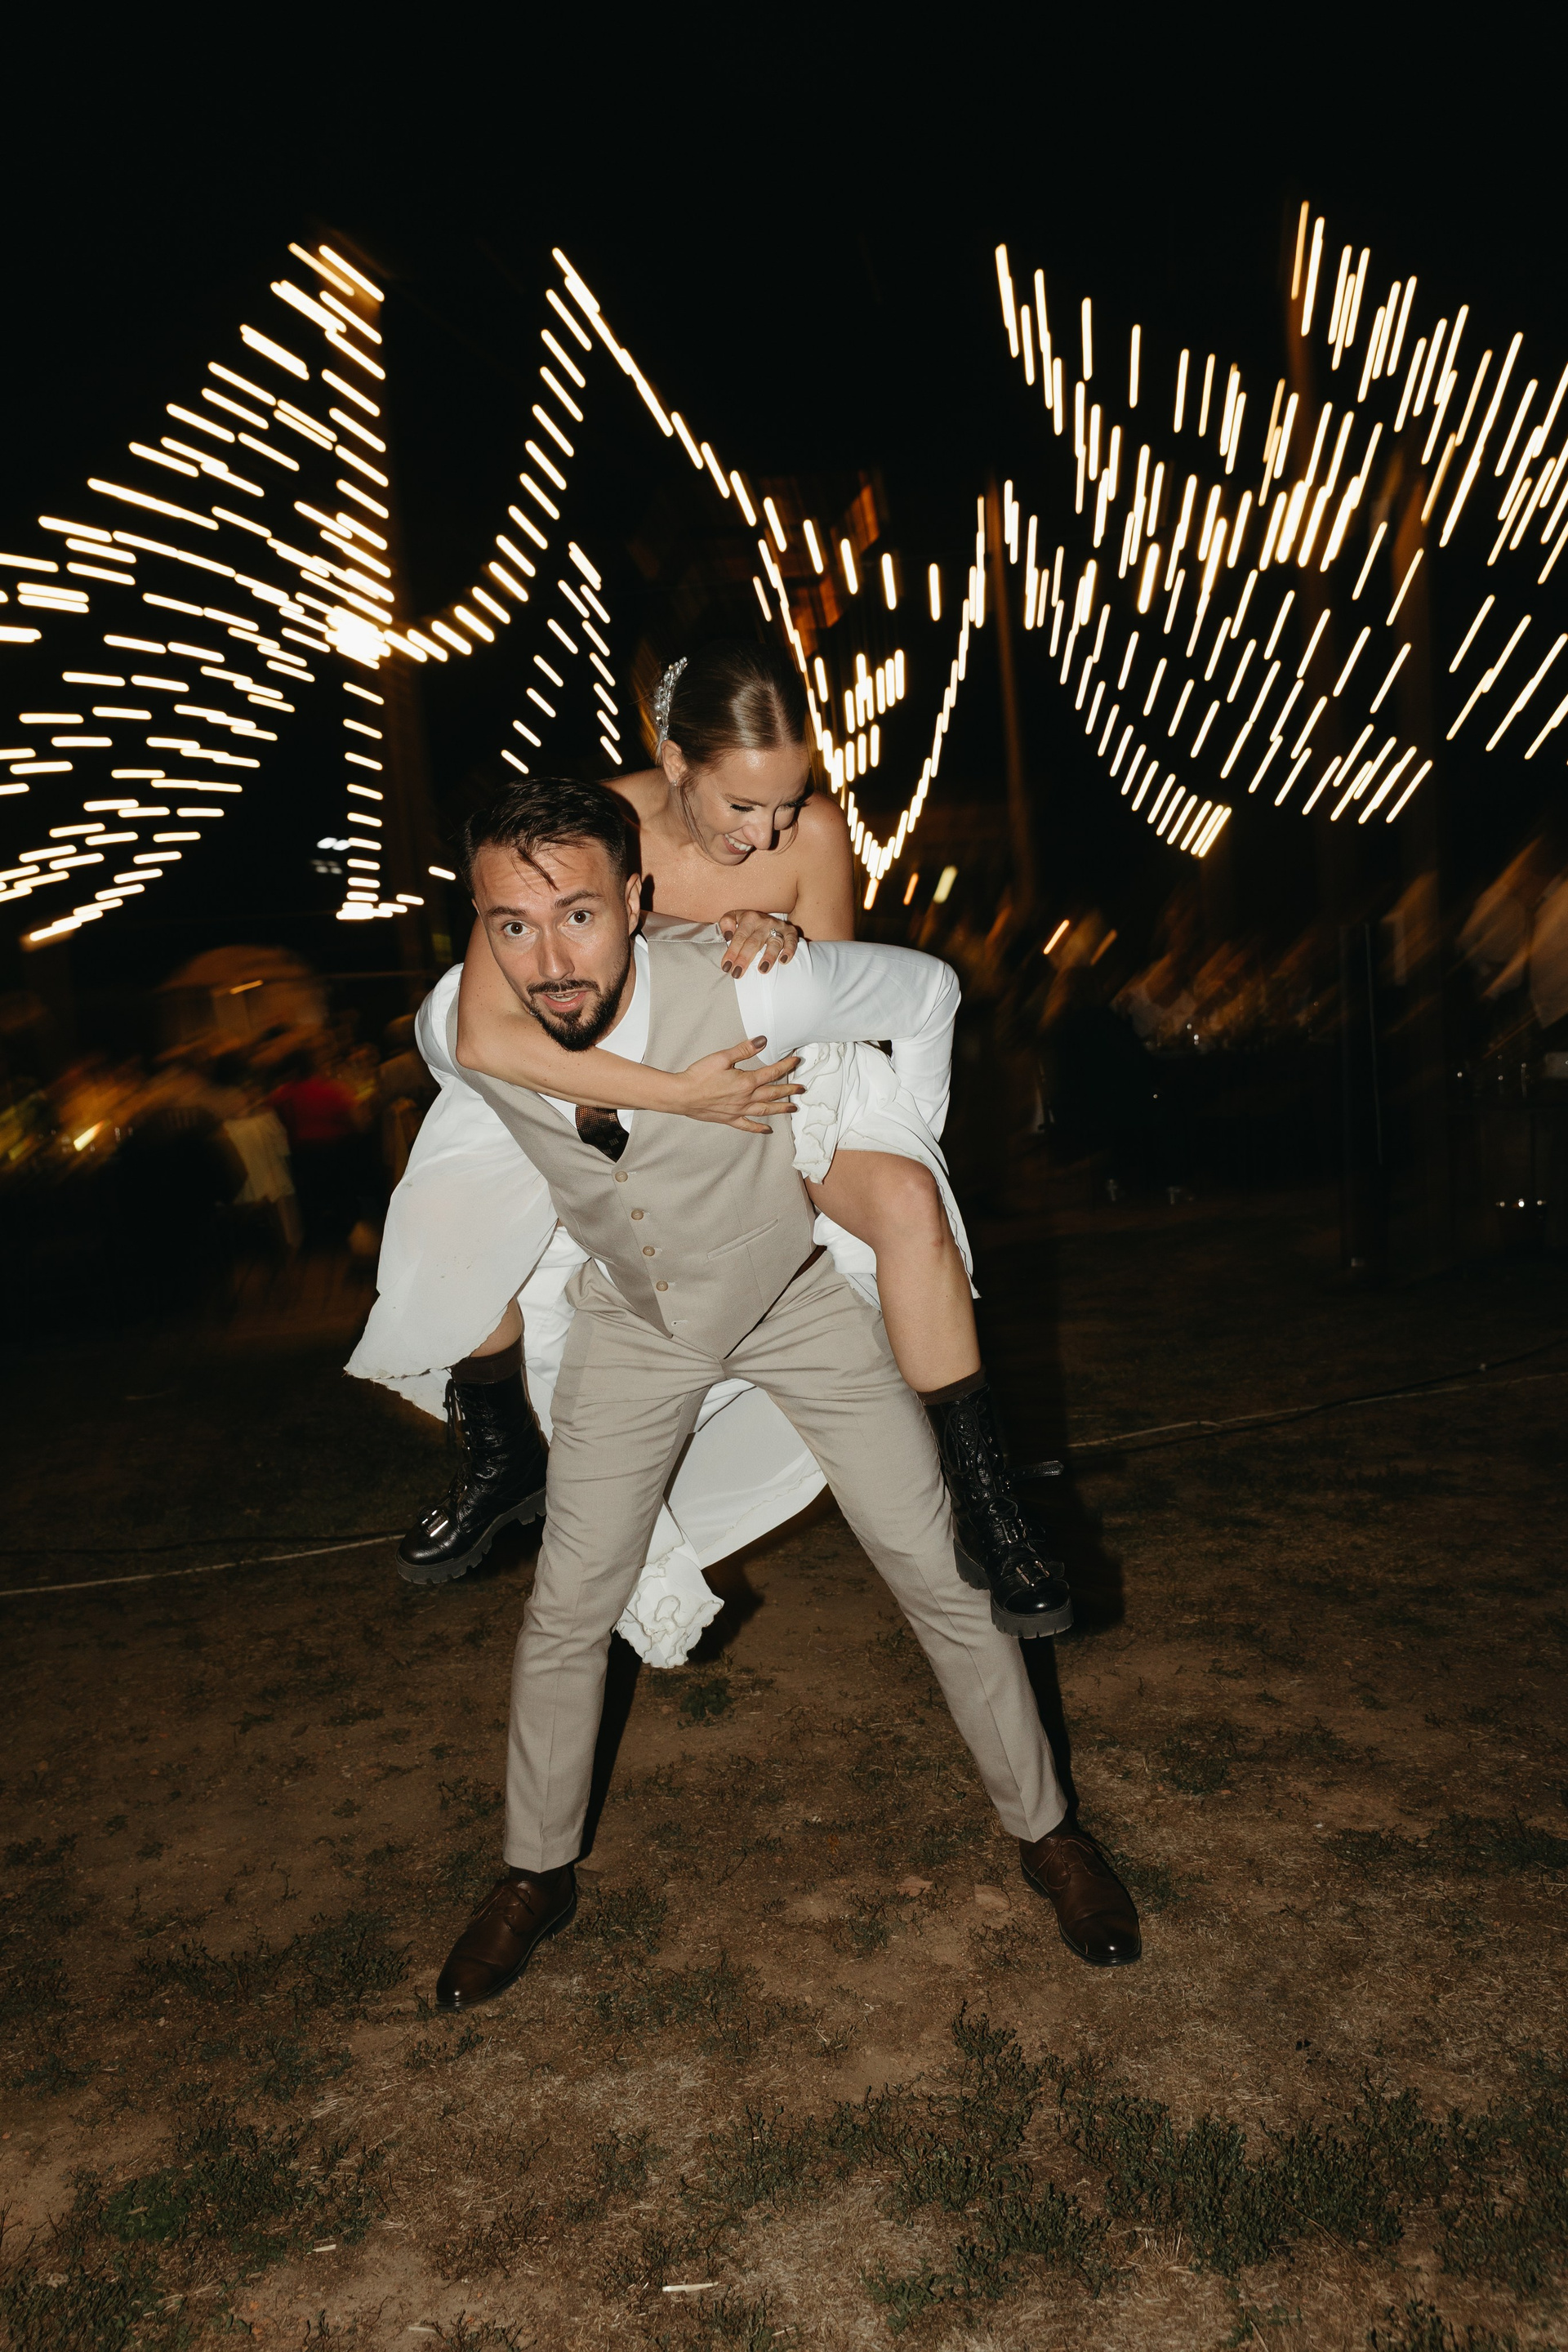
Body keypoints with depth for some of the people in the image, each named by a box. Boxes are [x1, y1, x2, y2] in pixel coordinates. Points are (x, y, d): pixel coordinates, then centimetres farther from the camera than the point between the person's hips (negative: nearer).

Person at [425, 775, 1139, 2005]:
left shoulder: (754, 991, -34)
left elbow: (926, 987, -14)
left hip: (803, 1293, -2)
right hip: (634, 1321, 2)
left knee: (941, 1573, 1)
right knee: (568, 1606, 6)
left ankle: (1045, 1828, 25)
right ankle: (535, 1875, 30)